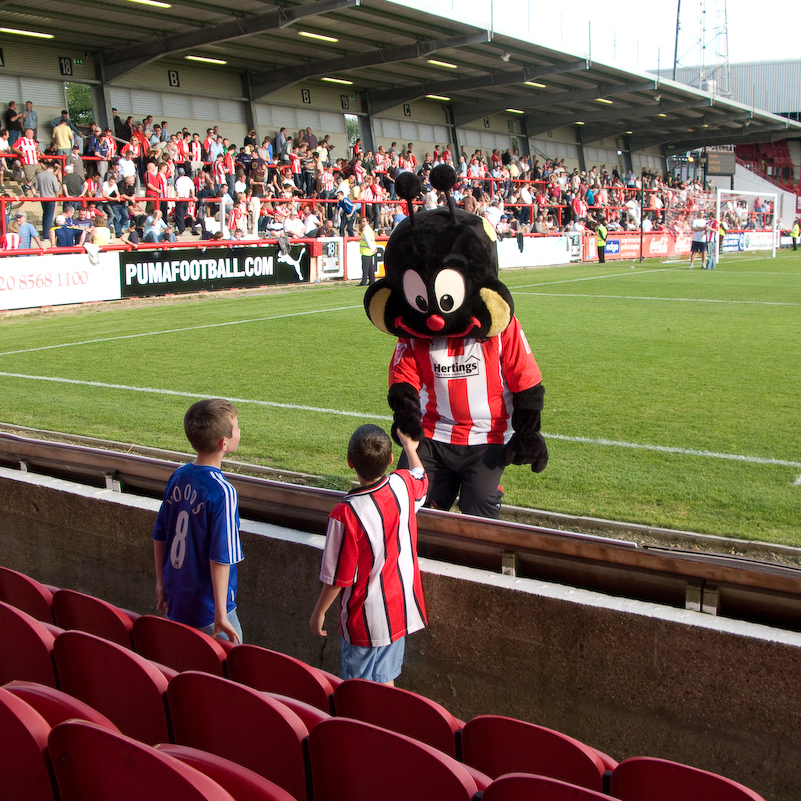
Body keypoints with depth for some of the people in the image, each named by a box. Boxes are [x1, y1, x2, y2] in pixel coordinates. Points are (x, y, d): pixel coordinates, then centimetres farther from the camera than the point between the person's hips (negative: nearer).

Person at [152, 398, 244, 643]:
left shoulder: (178, 477, -1)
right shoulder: (222, 492, -23)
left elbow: (159, 535, 7)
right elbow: (220, 558, -23)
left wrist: (161, 583, 18)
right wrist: (221, 614, -18)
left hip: (175, 604, 7)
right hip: (206, 613, -7)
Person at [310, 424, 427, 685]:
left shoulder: (345, 514, -27)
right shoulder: (404, 485, -12)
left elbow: (337, 577, -18)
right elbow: (421, 477, 17)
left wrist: (319, 612, -1)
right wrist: (409, 446, 34)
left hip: (365, 619, -5)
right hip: (401, 611, 6)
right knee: (385, 682, 21)